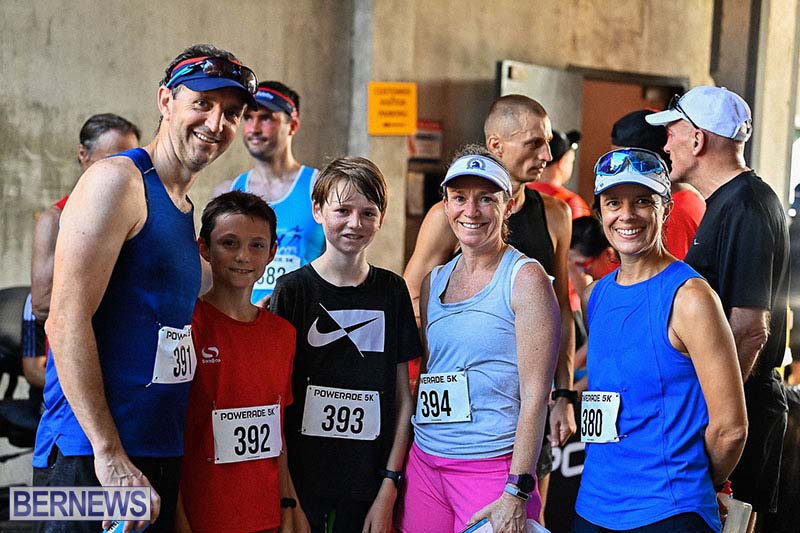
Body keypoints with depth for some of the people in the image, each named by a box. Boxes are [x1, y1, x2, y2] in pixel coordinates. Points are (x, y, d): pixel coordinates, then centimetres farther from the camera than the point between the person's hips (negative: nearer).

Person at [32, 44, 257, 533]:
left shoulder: (187, 209, 16)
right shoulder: (117, 181, -9)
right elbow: (66, 322, -17)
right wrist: (108, 453, -20)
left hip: (163, 457, 8)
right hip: (92, 458, -8)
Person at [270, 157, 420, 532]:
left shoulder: (392, 291, 4)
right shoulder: (293, 290, -4)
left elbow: (403, 397, 5)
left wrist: (389, 490, -1)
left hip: (369, 489, 2)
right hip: (300, 486, -2)